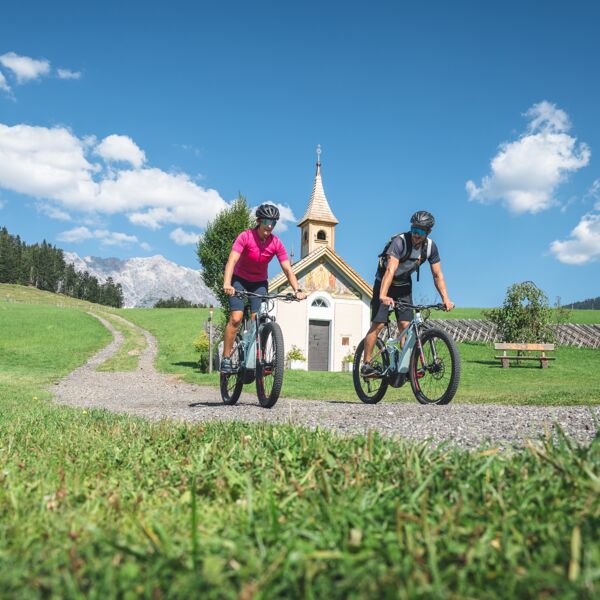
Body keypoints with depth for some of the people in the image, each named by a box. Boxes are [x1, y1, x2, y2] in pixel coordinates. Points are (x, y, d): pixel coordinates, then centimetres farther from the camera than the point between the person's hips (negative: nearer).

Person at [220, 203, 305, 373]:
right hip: (240, 281, -3)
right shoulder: (245, 237, -22)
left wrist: (297, 290, -29)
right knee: (236, 318, -17)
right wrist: (227, 284, -47)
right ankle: (226, 359, -9)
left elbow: (288, 269, -15)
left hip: (260, 283, 3)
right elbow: (232, 261, -32)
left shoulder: (276, 243, -14)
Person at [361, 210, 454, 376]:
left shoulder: (431, 246, -12)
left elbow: (437, 275, -6)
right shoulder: (400, 242, -29)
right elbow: (390, 270, -40)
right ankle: (366, 364, -4)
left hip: (404, 286, 5)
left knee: (405, 325, -7)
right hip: (385, 283, -4)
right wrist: (383, 296, -53)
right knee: (378, 324, -12)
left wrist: (445, 299, -18)